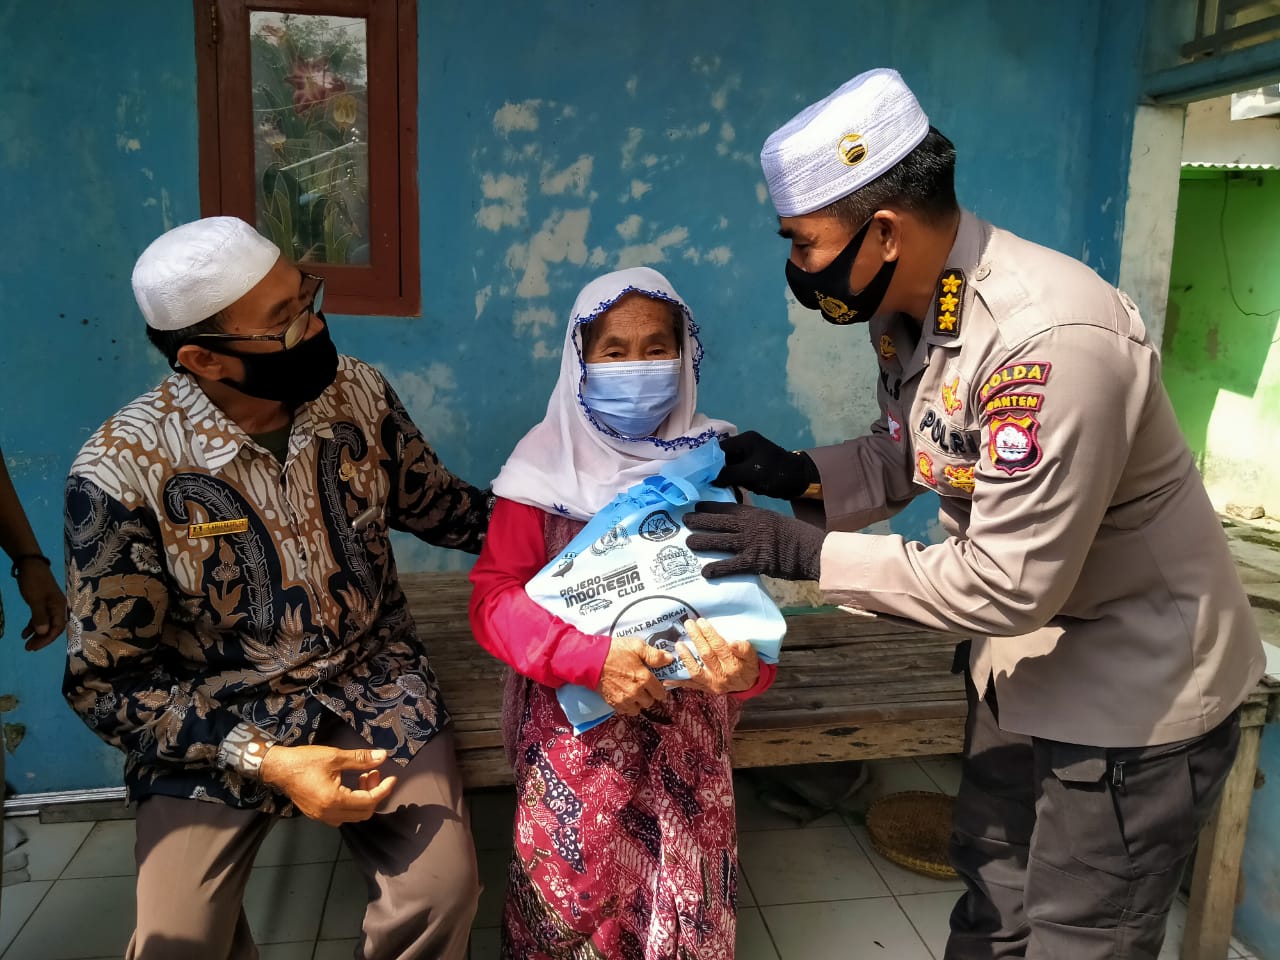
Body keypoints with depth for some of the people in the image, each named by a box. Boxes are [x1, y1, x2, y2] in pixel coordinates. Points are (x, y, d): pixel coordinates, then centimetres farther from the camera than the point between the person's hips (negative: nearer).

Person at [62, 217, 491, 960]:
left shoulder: (359, 392, -8)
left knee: (444, 893, -13)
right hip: (214, 719, -1)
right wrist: (262, 759, -20)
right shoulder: (122, 471, -19)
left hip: (374, 681, 2)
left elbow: (438, 505, 9)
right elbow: (107, 681, -11)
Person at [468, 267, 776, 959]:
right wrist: (592, 658, -25)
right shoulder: (548, 464, -7)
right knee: (570, 892, 0)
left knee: (687, 892, 0)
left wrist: (748, 664, -21)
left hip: (687, 717, 2)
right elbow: (493, 597, -10)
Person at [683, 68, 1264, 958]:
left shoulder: (1053, 340, -33)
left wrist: (811, 554, -27)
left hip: (1134, 681, -8)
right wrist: (800, 475, -11)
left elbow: (1012, 583, -30)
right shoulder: (908, 306, -6)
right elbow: (914, 452, 7)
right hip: (1021, 661, 8)